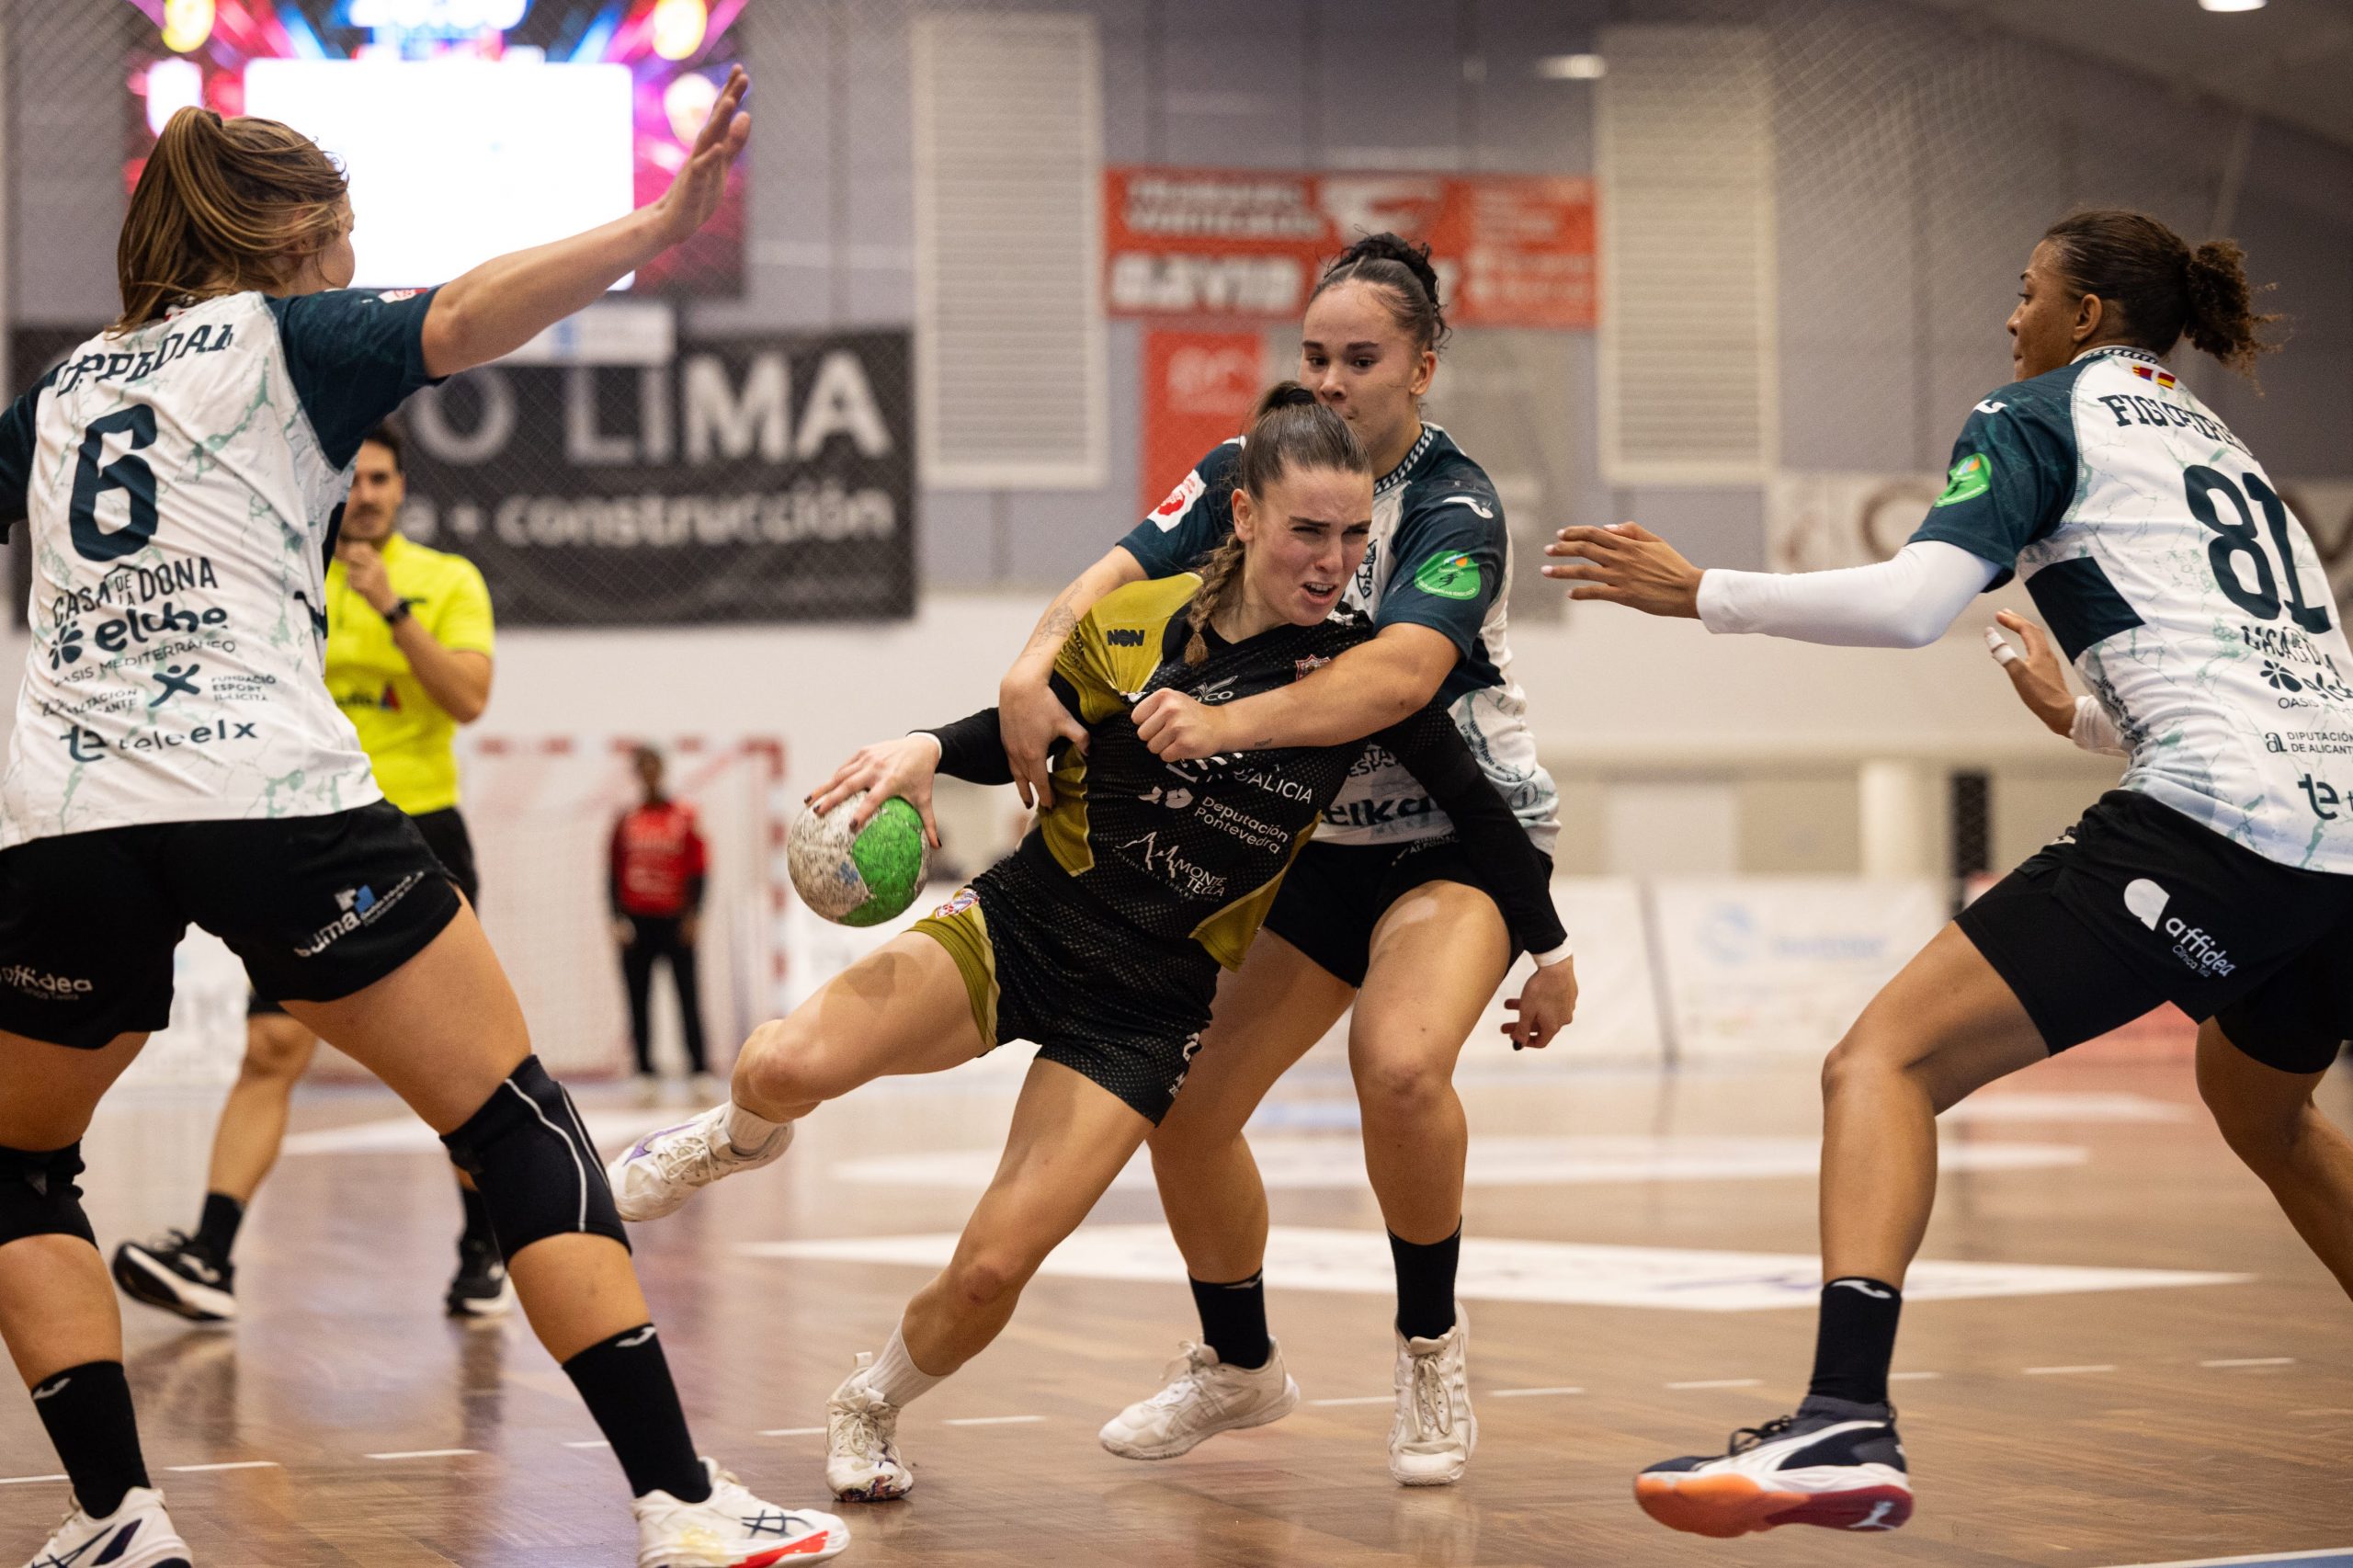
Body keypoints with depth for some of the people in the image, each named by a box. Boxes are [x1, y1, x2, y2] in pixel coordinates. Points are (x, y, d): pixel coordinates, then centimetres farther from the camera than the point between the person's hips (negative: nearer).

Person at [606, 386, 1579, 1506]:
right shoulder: (1132, 626, -6)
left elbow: (1476, 808, 5)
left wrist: (1548, 950, 13)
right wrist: (928, 750, -11)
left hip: (1149, 1009, 0)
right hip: (1023, 922, 0)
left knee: (993, 1268, -14)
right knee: (784, 1069, -24)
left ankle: (870, 1412, 21)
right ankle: (741, 1138, 17)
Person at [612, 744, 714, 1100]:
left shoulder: (684, 818, 1)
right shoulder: (626, 822, 7)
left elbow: (698, 870, 0)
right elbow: (614, 874, 8)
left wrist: (693, 914, -8)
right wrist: (618, 919, -1)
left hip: (675, 923, -2)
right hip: (636, 921, 2)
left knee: (688, 997, -5)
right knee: (639, 1001, 2)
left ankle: (700, 1070, -4)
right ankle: (645, 1073, 5)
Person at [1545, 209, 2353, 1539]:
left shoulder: (2045, 412, 7)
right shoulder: (2218, 439, 28)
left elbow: (1915, 601, -7)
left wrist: (1701, 591, 2)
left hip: (2215, 818, -8)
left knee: (1886, 1062, -10)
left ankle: (1849, 1421, -30)